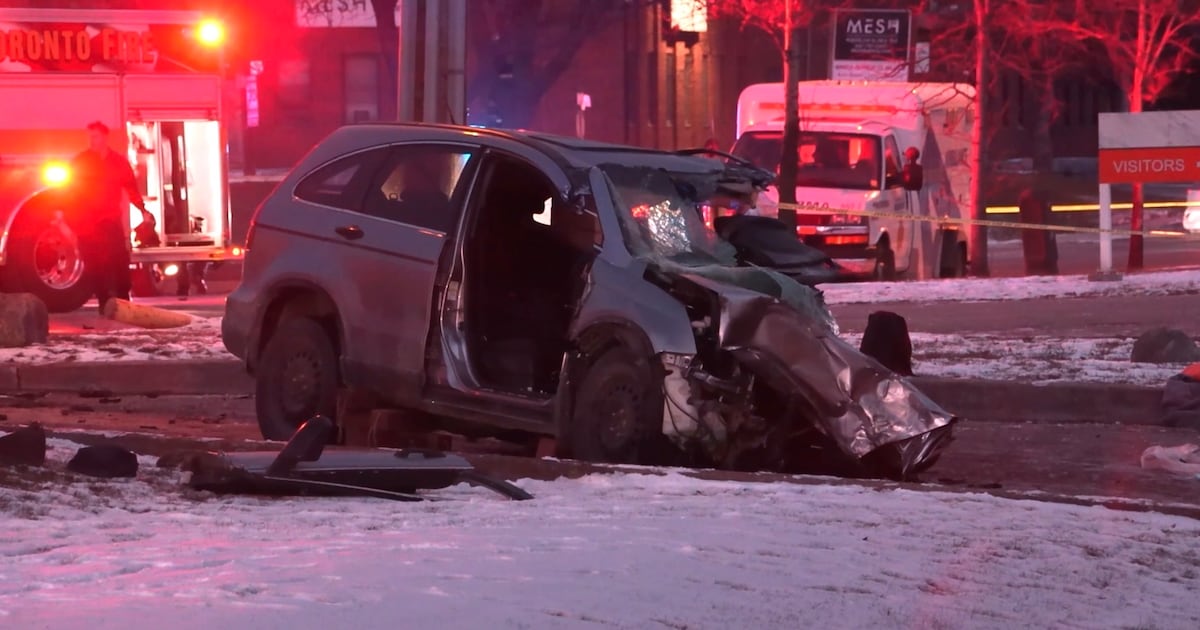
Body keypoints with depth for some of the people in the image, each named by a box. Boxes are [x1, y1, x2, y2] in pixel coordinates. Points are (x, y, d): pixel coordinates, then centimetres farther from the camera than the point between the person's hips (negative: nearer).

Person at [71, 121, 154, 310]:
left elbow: (131, 188, 10)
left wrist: (143, 210, 3)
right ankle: (105, 303, 6)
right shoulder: (80, 162, 3)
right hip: (87, 223, 0)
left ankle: (123, 301, 2)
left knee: (120, 263, -7)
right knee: (95, 266, -1)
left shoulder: (119, 162, 6)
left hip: (112, 222, 0)